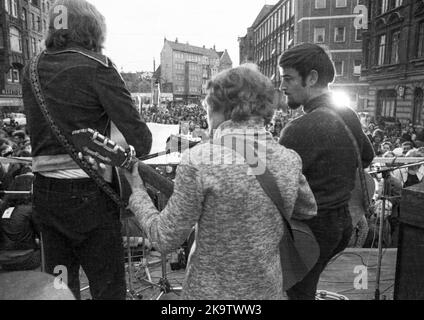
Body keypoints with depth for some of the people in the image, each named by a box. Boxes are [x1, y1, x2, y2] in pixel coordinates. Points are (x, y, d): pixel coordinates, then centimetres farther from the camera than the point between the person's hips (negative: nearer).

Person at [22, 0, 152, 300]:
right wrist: (139, 149, 3)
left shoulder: (32, 70, 7)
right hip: (89, 193, -6)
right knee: (108, 286, 10)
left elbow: (37, 130, 6)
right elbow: (138, 134, -15)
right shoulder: (97, 67, -10)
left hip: (44, 193, 6)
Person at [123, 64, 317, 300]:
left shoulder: (198, 161, -23)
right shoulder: (290, 161, -10)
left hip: (210, 291, -3)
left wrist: (137, 191, -1)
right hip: (268, 289, 4)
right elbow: (308, 210, 9)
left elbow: (166, 240, -14)